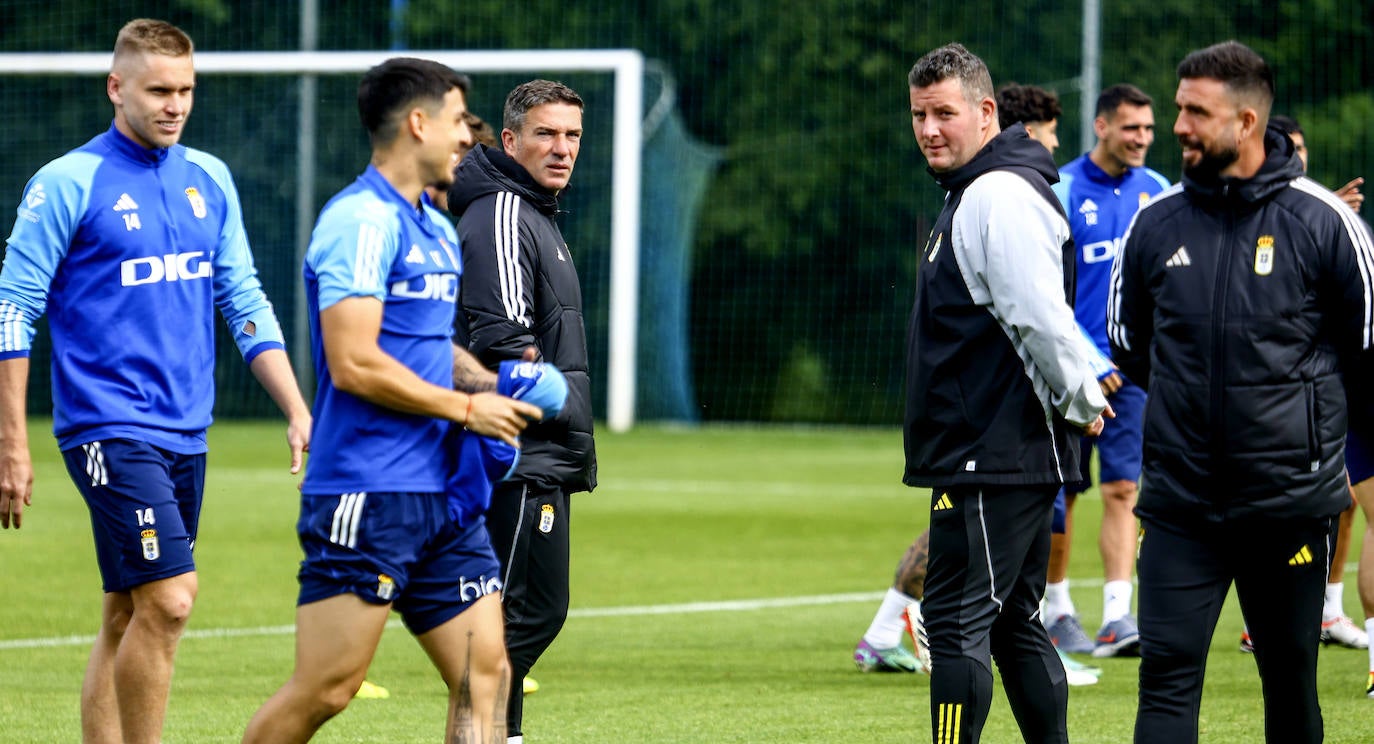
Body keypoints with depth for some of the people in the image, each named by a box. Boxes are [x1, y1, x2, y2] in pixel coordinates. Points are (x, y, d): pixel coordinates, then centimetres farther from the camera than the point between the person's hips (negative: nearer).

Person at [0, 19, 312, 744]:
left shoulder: (209, 179, 11)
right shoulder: (66, 184, -7)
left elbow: (244, 301, 16)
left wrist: (297, 411, 8)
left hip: (186, 432, 6)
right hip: (110, 429, -6)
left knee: (128, 615, 8)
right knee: (168, 598, -16)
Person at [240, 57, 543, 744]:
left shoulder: (435, 230, 18)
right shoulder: (362, 219, -12)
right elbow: (354, 364, -19)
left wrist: (489, 379, 13)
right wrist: (466, 409, -11)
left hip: (441, 495, 9)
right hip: (367, 498, -9)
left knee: (484, 673, 1)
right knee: (324, 689, -7)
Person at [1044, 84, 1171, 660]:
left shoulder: (1155, 190, 7)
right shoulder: (1063, 191, -7)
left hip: (1131, 368, 3)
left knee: (1122, 490, -5)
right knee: (1061, 494, 5)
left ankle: (1116, 618, -10)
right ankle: (1057, 610, 19)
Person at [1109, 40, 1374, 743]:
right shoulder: (1156, 223, 3)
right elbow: (1127, 341, 20)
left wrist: (1299, 402, 10)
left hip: (1291, 496, -2)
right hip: (1179, 499, 2)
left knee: (1290, 677, 10)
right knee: (1167, 672, -7)